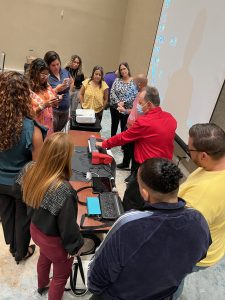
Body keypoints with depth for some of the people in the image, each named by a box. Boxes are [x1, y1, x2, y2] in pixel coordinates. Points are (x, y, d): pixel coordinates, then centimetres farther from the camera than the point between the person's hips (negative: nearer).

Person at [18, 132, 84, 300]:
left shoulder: (29, 169, -21)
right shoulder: (63, 191, -41)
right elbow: (68, 225, -26)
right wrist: (74, 245, -9)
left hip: (35, 229, 8)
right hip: (54, 240, -7)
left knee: (44, 257, 37)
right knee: (61, 275, 23)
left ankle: (42, 285, 66)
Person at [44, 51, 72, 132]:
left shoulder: (65, 72, 3)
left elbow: (72, 82, 24)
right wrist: (58, 89, -27)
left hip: (65, 109, 6)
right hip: (53, 109, -5)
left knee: (60, 133, 20)